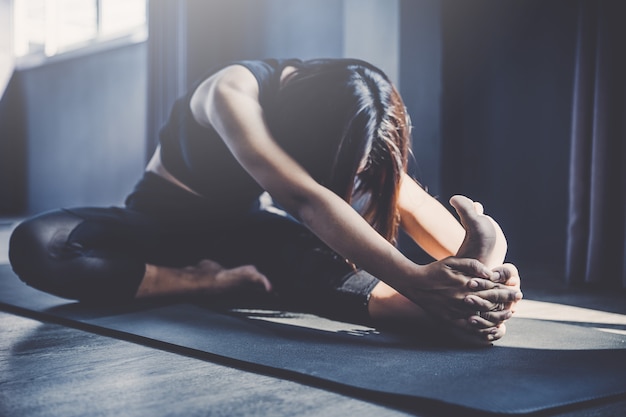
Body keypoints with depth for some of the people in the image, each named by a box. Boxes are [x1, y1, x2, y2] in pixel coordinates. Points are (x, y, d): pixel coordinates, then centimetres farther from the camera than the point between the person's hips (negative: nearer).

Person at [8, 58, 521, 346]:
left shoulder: (353, 118, -16)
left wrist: (475, 264, -43)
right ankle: (214, 282, -34)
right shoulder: (232, 93, -34)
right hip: (165, 218, -2)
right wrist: (413, 279, -55)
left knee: (301, 257, -37)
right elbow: (302, 197, -47)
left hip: (245, 226, 2)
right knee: (35, 244, -34)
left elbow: (414, 204, -22)